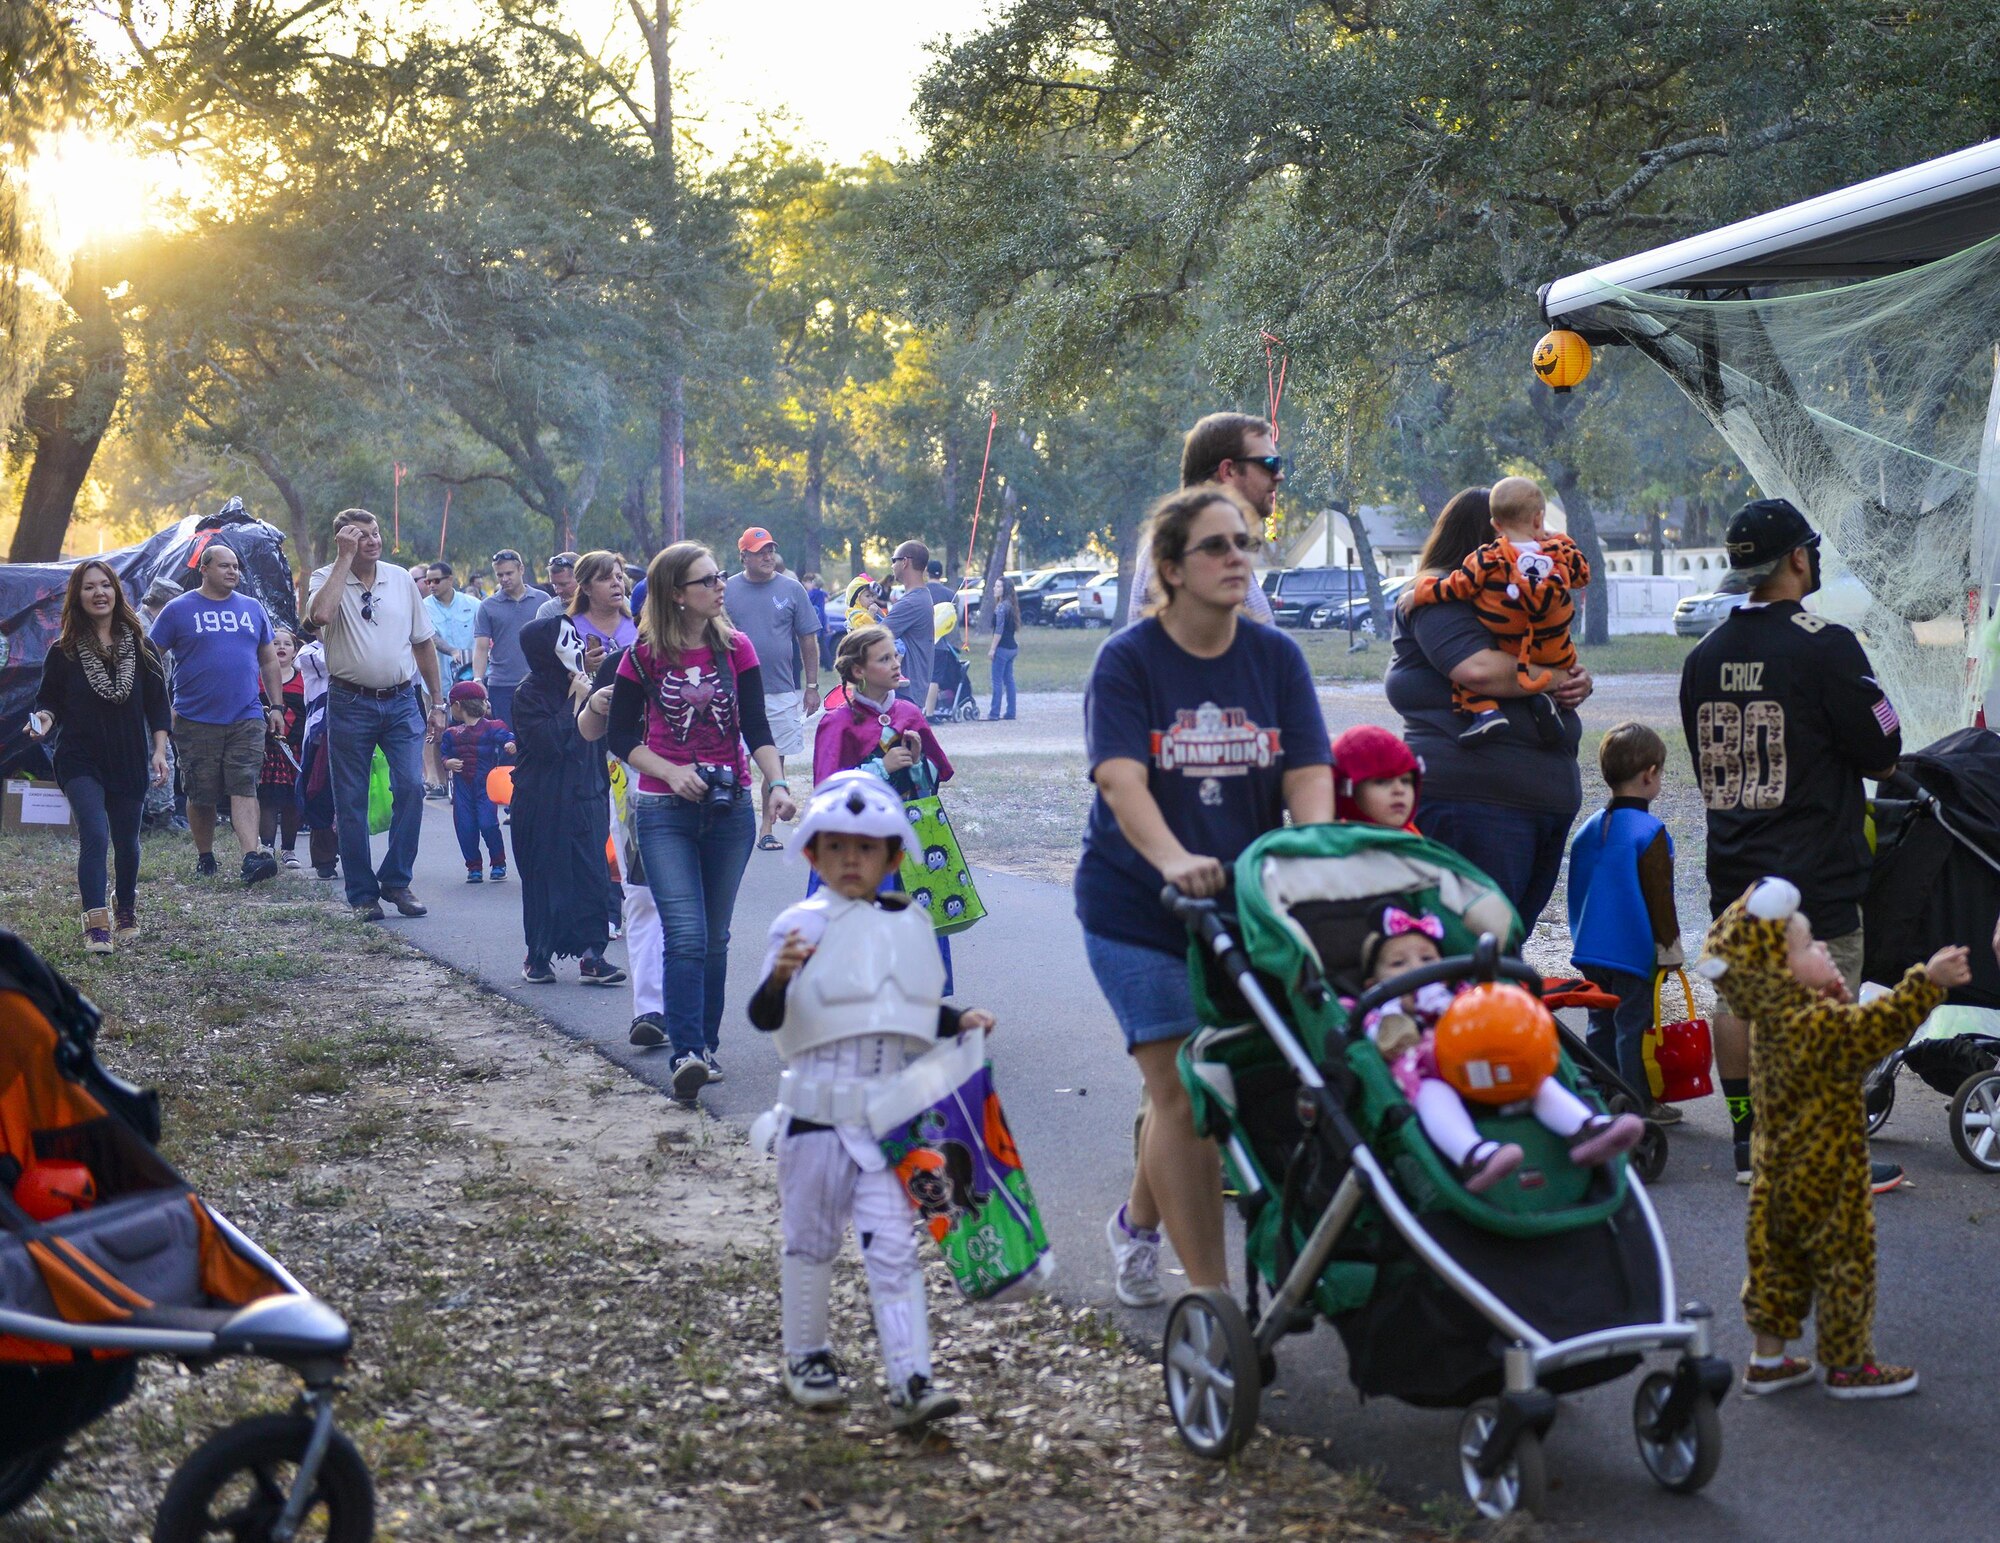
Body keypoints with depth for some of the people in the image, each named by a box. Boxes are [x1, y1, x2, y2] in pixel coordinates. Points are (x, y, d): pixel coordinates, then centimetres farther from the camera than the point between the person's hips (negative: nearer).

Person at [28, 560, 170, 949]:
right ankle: (96, 924, -18)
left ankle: (126, 910, 37)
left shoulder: (140, 647, 3)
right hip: (81, 761, -2)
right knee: (95, 834, -18)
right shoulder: (64, 652, -1)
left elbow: (157, 704, 6)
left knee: (127, 841, 13)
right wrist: (45, 719, -19)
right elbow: (49, 700, 3)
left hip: (130, 762, 2)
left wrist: (159, 752, 0)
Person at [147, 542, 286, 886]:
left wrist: (276, 706, 13)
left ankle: (252, 858, -21)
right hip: (196, 721, -1)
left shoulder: (253, 609, 13)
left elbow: (269, 661, 19)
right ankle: (204, 858, 21)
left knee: (244, 790, -10)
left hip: (247, 719, 2)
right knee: (201, 796, 5)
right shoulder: (179, 610, 2)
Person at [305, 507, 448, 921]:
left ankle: (396, 880, 3)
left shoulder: (401, 580, 9)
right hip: (349, 704, -2)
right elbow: (321, 614, -26)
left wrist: (438, 702, 12)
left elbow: (424, 643, 15)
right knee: (351, 802, 1)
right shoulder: (326, 579, -1)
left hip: (401, 702, 2)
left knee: (410, 787, -10)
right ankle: (362, 894, 10)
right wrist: (345, 559, -17)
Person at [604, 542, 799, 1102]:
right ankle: (687, 1055, -19)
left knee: (715, 937, 10)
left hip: (730, 809, 3)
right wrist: (671, 773, -14)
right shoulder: (644, 655, -3)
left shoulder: (736, 648, 3)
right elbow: (622, 737, 0)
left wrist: (777, 783, -14)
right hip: (665, 813, -3)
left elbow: (756, 729, 1)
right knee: (687, 935, -15)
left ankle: (705, 1046, 21)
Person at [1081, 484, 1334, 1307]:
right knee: (1182, 1090, -9)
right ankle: (1213, 1295, -4)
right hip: (1137, 905, -3)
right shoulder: (1128, 660, -8)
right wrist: (1174, 859, -40)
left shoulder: (1276, 657, 3)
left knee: (1191, 1085, 9)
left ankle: (1138, 1221, 38)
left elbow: (1307, 775, -5)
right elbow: (1121, 778, -22)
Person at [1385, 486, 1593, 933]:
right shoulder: (1439, 598, -6)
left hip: (1548, 801, 10)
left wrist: (1578, 683, 5)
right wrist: (1550, 678, -8)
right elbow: (1479, 669, -22)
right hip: (1474, 799, -10)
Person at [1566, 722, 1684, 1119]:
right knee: (1633, 1026, -1)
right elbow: (1659, 896, -13)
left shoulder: (1588, 829, 8)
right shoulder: (1651, 833, -13)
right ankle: (1638, 1104, 4)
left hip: (1590, 951, 7)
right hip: (1635, 952, -6)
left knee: (1602, 1025, 14)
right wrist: (1669, 947, -5)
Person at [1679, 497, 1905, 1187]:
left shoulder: (1704, 655, 7)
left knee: (1738, 1000, 12)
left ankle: (1749, 1145, 19)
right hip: (1814, 872, -7)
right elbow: (1883, 756, -9)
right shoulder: (1825, 646, -13)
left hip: (1732, 866, 7)